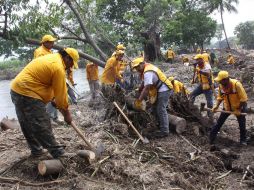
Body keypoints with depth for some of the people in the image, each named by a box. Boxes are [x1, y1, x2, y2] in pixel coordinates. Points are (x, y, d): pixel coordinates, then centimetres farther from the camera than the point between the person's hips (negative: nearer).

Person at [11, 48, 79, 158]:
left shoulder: (52, 58, 16)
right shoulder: (58, 67, -15)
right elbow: (61, 93, -11)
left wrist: (54, 100, 18)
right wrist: (66, 113, -2)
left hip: (17, 90, 11)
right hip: (27, 93, -11)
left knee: (28, 125, 17)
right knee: (42, 126, -5)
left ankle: (36, 150, 29)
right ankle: (58, 153, 3)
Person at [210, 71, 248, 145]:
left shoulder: (236, 84, -30)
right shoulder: (221, 86, -15)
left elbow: (243, 98, -24)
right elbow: (220, 97, 2)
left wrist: (239, 110, -23)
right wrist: (217, 106, -12)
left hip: (239, 107, -3)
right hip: (227, 107, 4)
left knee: (242, 125, 9)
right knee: (219, 122, 2)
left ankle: (243, 140, 30)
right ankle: (211, 138, 11)